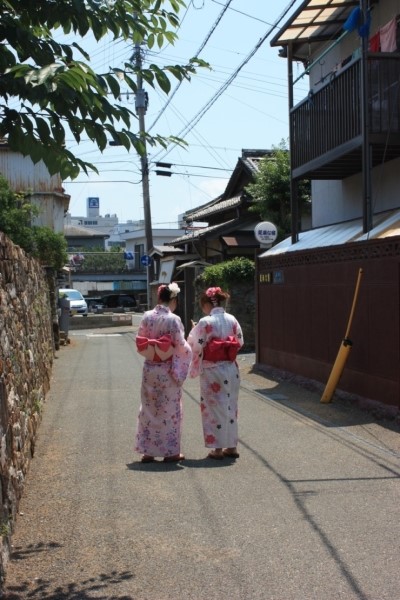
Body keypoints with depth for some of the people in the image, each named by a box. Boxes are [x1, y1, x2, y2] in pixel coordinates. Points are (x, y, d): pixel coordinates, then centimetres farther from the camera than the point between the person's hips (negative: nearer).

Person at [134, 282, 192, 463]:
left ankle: (147, 451, 17)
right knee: (170, 410, 7)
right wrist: (189, 349, 9)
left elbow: (140, 344, 3)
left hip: (149, 368, 4)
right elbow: (181, 347, -12)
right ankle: (170, 451, 13)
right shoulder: (173, 319, -15)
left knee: (148, 409, 13)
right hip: (168, 370, -4)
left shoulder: (147, 317, -1)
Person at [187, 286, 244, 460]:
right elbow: (239, 342, 7)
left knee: (215, 407, 4)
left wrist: (193, 330, 7)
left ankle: (218, 449, 8)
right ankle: (232, 446, 20)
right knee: (230, 407, 14)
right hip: (231, 369, 5)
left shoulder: (205, 322, -14)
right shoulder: (232, 320, 1)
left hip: (212, 371, -5)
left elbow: (195, 346, -10)